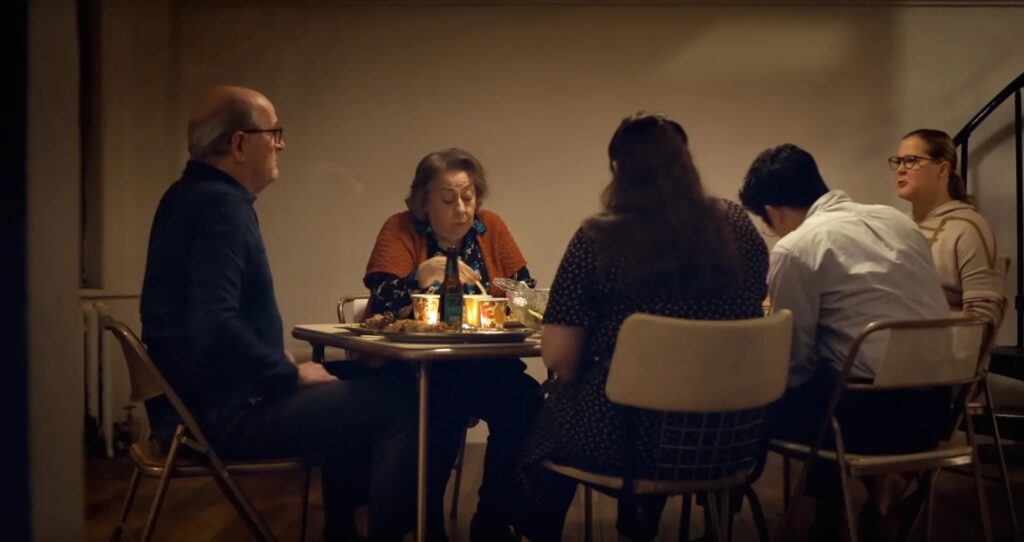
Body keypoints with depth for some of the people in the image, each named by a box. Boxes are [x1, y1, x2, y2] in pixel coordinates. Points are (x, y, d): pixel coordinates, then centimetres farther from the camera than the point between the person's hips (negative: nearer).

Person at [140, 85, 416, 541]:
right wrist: (292, 374, -15)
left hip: (212, 396, 11)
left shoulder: (198, 195, 14)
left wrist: (284, 371, 12)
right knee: (395, 407, -17)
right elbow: (215, 328, -30)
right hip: (220, 412, -11)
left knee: (359, 396, 23)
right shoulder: (218, 204, -18)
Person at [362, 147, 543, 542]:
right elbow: (381, 303, -17)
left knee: (525, 402, -24)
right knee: (446, 405, -34)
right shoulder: (401, 229, -6)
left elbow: (528, 289, 6)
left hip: (481, 365, 4)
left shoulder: (491, 227, 5)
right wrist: (427, 271, -32)